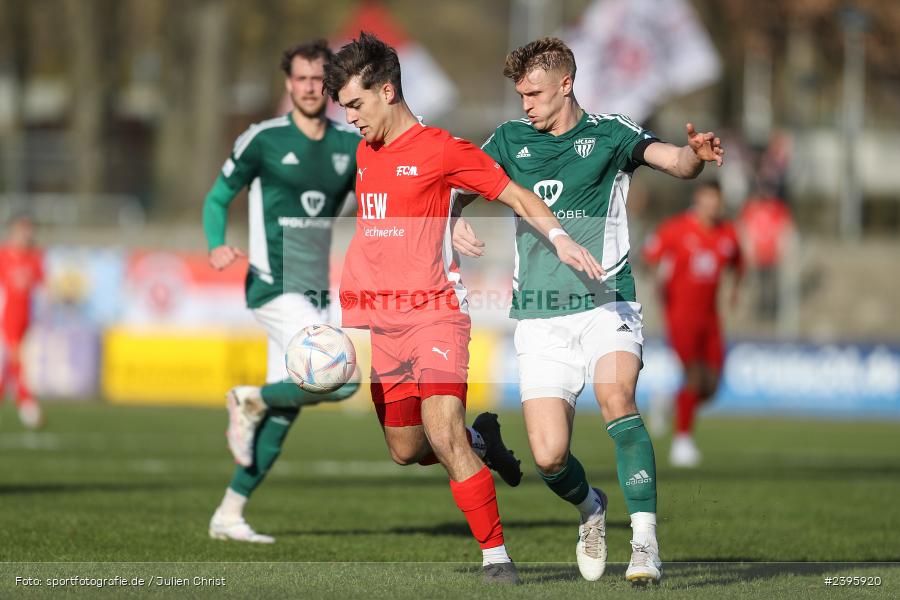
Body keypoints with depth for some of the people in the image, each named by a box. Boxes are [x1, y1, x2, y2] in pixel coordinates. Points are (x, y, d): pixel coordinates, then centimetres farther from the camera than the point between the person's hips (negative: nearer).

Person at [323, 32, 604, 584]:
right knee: (405, 450, 7)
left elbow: (517, 195, -2)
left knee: (444, 434, -20)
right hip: (376, 321, 7)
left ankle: (496, 555, -14)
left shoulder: (440, 149, -5)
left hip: (434, 314, -7)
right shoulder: (363, 154, 15)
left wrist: (559, 236, -18)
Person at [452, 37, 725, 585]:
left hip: (606, 302, -3)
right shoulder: (510, 140, 11)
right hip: (540, 317, 3)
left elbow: (675, 161, -12)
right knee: (549, 456, -7)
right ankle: (590, 508, 28)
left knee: (616, 397, -31)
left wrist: (697, 154, -36)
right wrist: (457, 221, -14)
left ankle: (645, 542, -29)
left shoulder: (610, 134, 1)